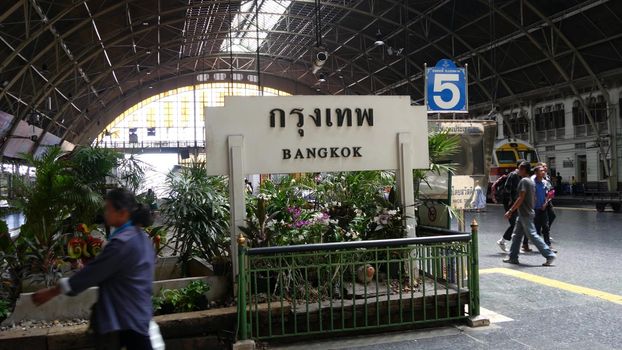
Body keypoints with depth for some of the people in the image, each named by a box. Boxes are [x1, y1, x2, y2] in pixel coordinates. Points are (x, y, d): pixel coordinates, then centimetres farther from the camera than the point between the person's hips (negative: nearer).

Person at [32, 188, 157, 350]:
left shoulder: (122, 242, -19)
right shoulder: (142, 238, 9)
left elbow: (91, 273, -14)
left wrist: (51, 292, -5)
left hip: (120, 319, -8)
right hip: (138, 315, 8)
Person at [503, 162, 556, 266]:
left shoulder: (524, 181, -16)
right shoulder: (531, 181, 14)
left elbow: (521, 198, -22)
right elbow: (533, 198, 18)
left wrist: (510, 211, -19)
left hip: (525, 214, -10)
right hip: (524, 214, 10)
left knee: (533, 235, -7)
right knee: (516, 235, 13)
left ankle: (549, 255, -5)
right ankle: (513, 257, 17)